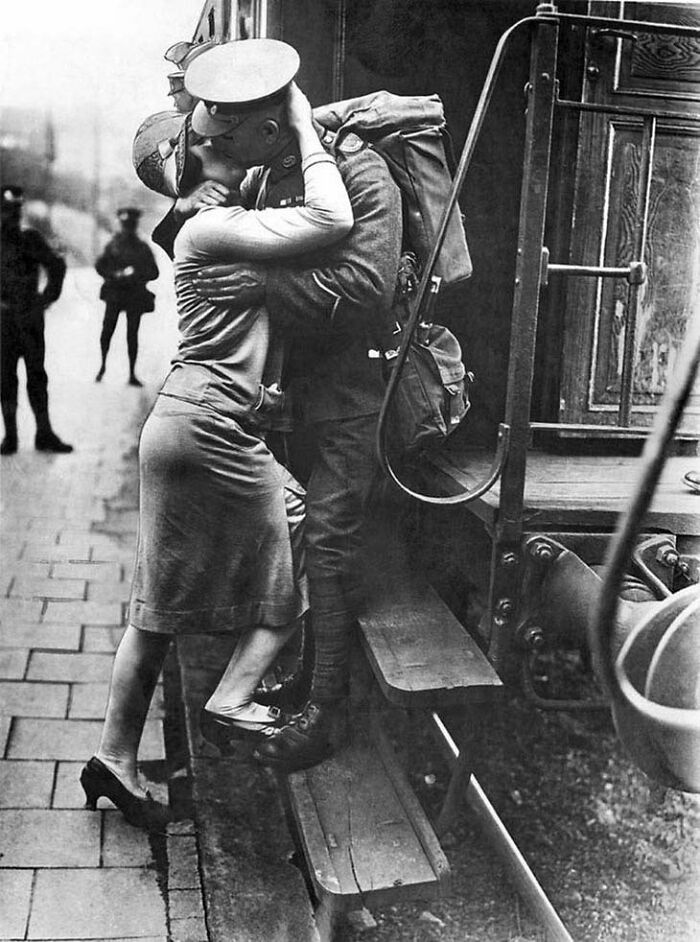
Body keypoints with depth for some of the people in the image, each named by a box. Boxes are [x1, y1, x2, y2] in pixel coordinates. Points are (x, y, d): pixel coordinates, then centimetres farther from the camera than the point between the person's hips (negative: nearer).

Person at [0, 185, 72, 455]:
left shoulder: (31, 239, 3)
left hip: (30, 318, 0)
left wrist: (48, 296, 3)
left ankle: (44, 434, 8)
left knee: (37, 376, 4)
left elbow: (57, 266, 10)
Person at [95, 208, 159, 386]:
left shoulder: (143, 248, 8)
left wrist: (136, 275, -12)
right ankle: (103, 365, 16)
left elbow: (153, 272, 6)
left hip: (135, 296, 0)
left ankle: (132, 374, 3)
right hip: (114, 293, 0)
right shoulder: (113, 244, 6)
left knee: (132, 333, -1)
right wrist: (116, 275, -12)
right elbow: (99, 265, 4)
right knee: (108, 328, -6)